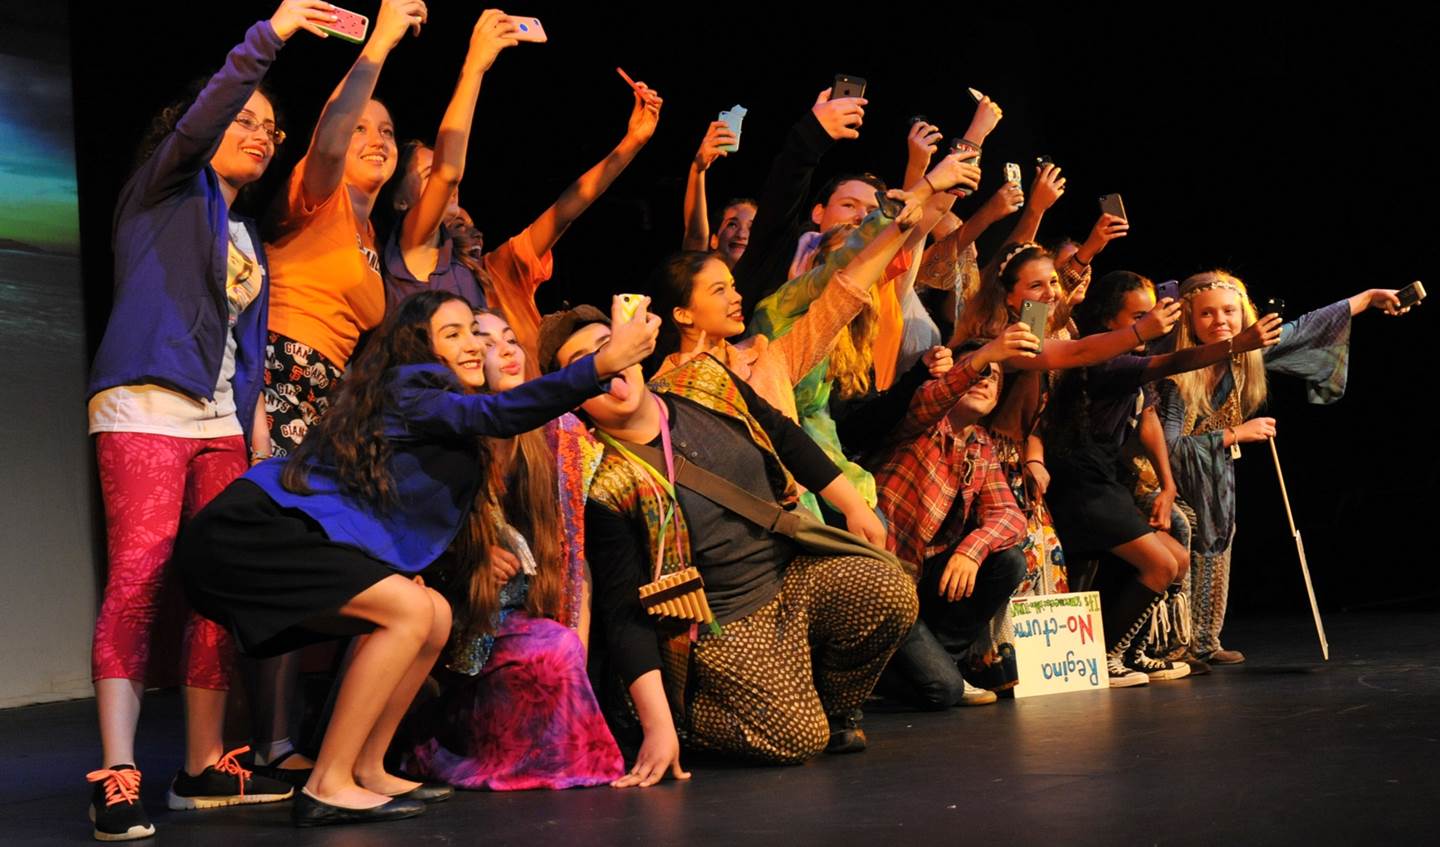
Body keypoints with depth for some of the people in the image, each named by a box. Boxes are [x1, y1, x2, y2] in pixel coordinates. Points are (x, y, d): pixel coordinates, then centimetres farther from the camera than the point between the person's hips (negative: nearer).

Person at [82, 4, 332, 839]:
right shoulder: (163, 190, 7)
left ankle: (205, 767, 8)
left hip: (220, 419, 7)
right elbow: (194, 126, -13)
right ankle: (118, 780, -20)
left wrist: (257, 424, 10)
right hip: (146, 405, -7)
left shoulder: (248, 237, 25)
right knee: (138, 580, -16)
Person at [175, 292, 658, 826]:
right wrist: (601, 365, -35)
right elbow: (499, 415, -28)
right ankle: (328, 787, -17)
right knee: (411, 611, -19)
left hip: (280, 531, 9)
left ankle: (367, 769, 9)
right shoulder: (409, 389, -11)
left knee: (434, 617, 5)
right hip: (253, 530, -9)